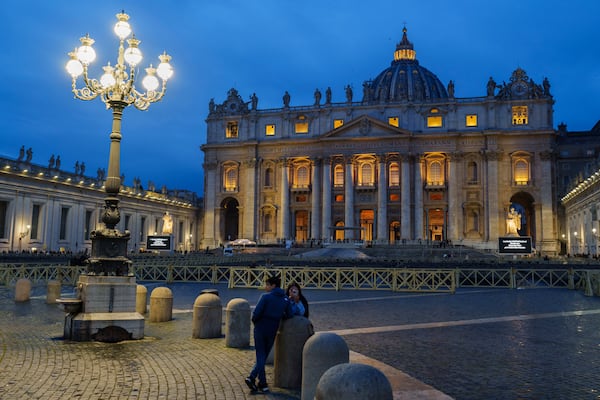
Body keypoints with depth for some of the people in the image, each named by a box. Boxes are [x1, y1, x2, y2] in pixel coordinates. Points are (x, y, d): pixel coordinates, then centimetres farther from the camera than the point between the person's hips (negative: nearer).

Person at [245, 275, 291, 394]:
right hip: (272, 331, 3)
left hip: (260, 329, -3)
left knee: (260, 356, 7)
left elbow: (256, 312, -18)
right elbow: (289, 314, 2)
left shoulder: (265, 296, -12)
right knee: (264, 356, 15)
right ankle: (252, 377, 10)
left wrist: (255, 321, 1)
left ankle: (263, 384, 3)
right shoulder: (285, 300, 2)